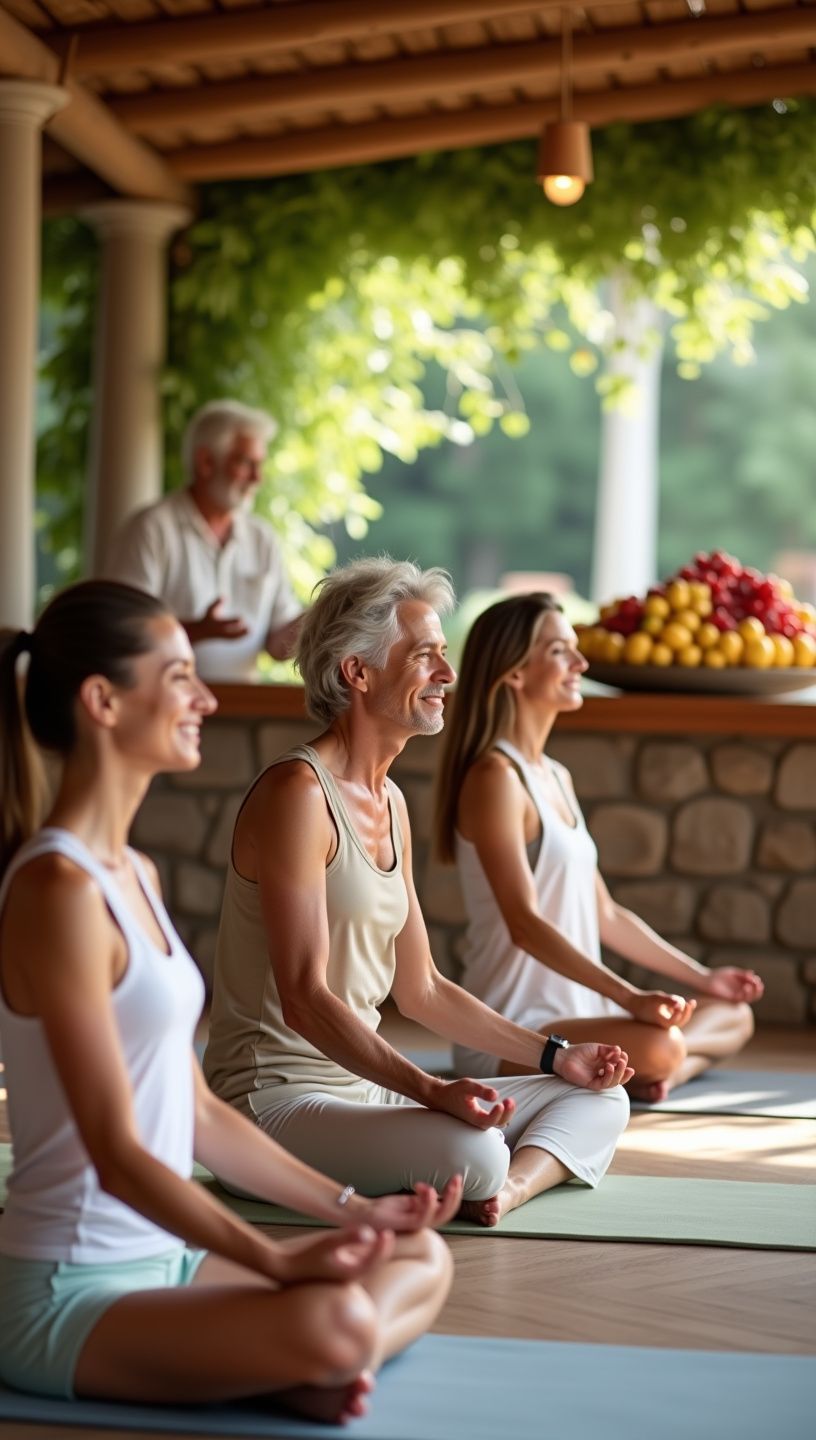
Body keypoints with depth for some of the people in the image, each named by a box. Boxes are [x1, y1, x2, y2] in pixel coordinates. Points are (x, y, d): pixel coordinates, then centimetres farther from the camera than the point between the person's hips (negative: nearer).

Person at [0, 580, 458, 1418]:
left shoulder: (134, 876, 12)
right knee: (336, 1323, -33)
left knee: (422, 1260, 13)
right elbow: (115, 1151, -21)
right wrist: (278, 1260, -25)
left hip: (162, 1255, 10)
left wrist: (349, 1208, 9)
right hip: (69, 1292, -10)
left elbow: (195, 1112, 13)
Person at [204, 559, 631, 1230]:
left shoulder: (390, 803, 15)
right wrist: (431, 1091, -31)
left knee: (599, 1101, 5)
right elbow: (305, 999, -22)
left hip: (366, 1088, 10)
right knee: (472, 1155, -37)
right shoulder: (297, 792, -15)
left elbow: (421, 988, 20)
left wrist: (555, 1057, 14)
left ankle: (508, 1188, -19)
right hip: (280, 1097, -10)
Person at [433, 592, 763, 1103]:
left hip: (571, 1016, 10)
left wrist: (701, 978, 20)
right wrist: (631, 998, -29)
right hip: (512, 1031, -10)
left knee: (734, 1015, 16)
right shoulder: (496, 776, -13)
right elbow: (525, 924, -22)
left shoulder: (557, 778, 15)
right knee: (657, 1046, -35)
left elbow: (605, 914, 20)